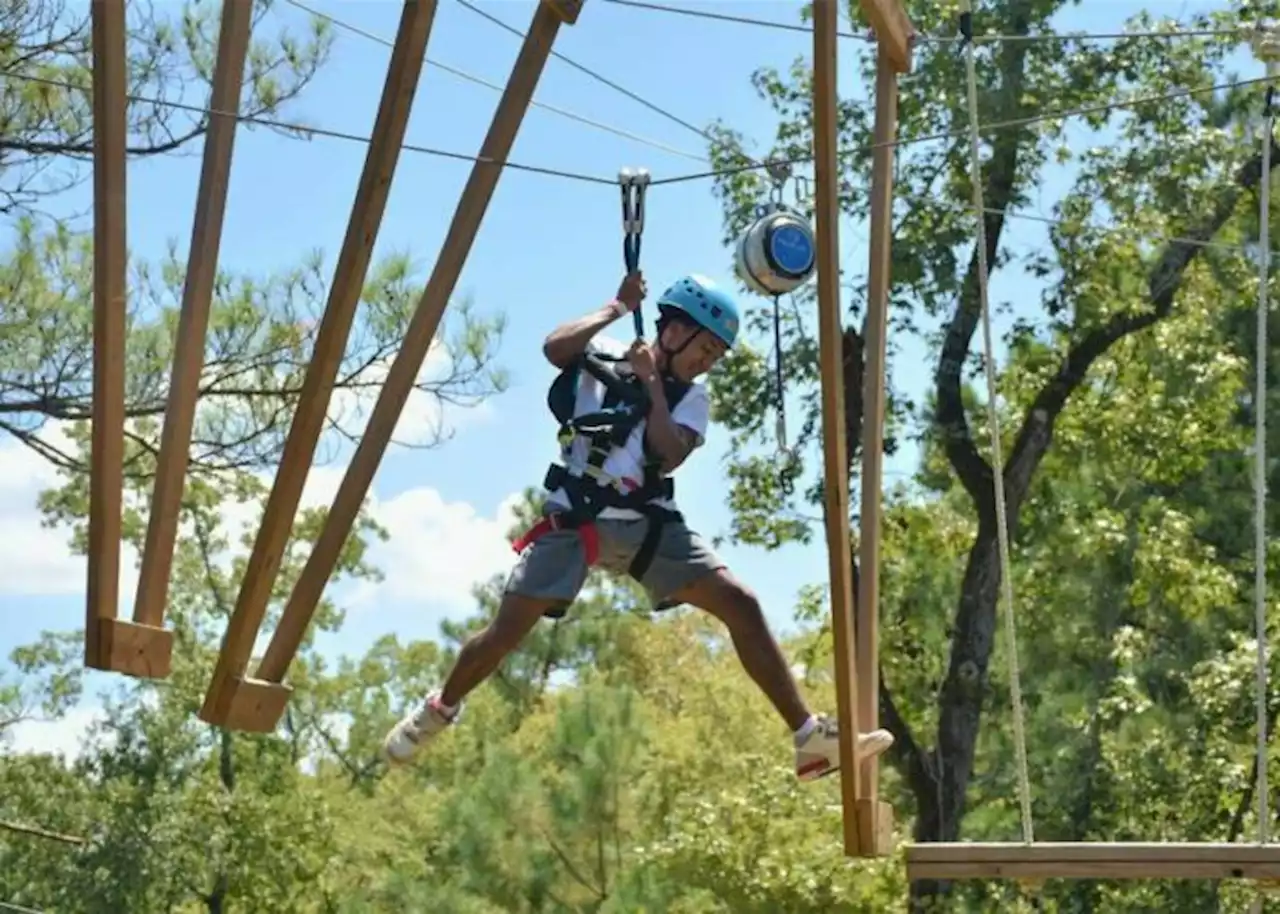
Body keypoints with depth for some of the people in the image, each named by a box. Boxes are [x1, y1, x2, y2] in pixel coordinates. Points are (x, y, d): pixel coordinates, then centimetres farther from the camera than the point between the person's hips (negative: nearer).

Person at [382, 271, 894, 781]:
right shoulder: (602, 358, 4)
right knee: (505, 634, -8)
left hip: (648, 525, 2)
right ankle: (440, 709, 23)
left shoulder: (691, 397, 9)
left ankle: (810, 738, -10)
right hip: (575, 522, -2)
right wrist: (617, 308, -10)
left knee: (742, 606, -11)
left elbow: (670, 455, -9)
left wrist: (653, 383, -8)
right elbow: (554, 349, -19)